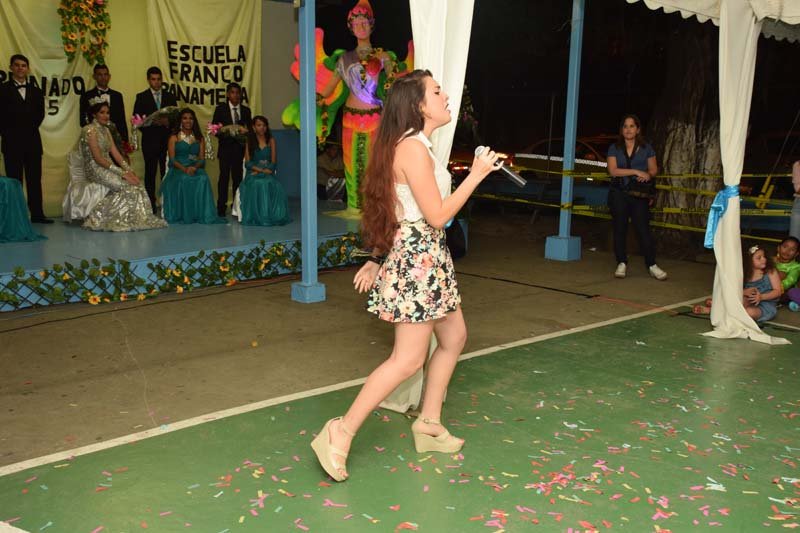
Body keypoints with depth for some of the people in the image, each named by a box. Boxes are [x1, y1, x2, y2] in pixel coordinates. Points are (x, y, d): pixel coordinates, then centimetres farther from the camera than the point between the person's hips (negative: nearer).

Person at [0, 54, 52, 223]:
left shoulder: (35, 91, 15)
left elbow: (40, 114, 9)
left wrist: (31, 128, -1)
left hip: (32, 140, 3)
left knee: (34, 179, 3)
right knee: (14, 179, -2)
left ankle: (37, 214, 6)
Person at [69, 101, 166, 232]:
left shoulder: (106, 130, 16)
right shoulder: (90, 130, -11)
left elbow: (115, 153, 9)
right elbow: (98, 158, -18)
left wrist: (128, 169, -7)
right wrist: (120, 172, -22)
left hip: (107, 169, 7)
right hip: (95, 170, -7)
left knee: (135, 182, -14)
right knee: (127, 185, -23)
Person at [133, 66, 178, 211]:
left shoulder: (170, 97, 12)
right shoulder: (141, 97, 6)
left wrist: (168, 122, -12)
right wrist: (153, 123, -14)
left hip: (167, 140, 2)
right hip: (150, 141, -2)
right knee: (150, 173, 1)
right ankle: (150, 204, 5)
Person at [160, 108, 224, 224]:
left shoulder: (199, 139, 19)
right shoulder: (174, 138, 11)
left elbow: (202, 159, 8)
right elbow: (172, 159, 0)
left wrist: (195, 167, -15)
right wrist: (184, 168, -19)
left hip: (195, 170, 2)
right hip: (177, 170, -2)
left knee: (203, 179, -33)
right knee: (183, 180, -36)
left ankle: (202, 214, -30)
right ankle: (183, 215, -28)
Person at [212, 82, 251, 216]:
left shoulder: (246, 110, 11)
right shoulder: (220, 109, 4)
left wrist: (245, 131, -11)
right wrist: (224, 133, -17)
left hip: (240, 148, 2)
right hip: (226, 148, -2)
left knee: (238, 177, 4)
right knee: (224, 176, -3)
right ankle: (221, 207, 2)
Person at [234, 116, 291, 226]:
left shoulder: (271, 140, 13)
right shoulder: (249, 141, 12)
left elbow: (273, 161, 4)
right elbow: (248, 162, 3)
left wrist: (267, 170, -13)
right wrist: (261, 170, -13)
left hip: (268, 173, 1)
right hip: (253, 173, -1)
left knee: (271, 184, -35)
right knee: (257, 184, -36)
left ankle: (272, 215, -28)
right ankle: (256, 216, -30)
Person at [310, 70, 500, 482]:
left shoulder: (413, 146, 14)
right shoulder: (413, 148, -18)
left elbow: (397, 213, 14)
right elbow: (438, 216, -19)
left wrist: (378, 259, 16)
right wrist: (476, 174, -12)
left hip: (426, 257, 11)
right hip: (418, 259, -11)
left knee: (453, 337, 17)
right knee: (408, 359, -7)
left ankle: (429, 424, 26)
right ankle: (340, 435, -3)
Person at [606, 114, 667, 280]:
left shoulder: (646, 148, 10)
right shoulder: (614, 148, 7)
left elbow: (654, 169, 11)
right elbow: (613, 170, -6)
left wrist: (648, 175, -12)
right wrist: (636, 171, -14)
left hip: (639, 194, -1)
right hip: (619, 193, 1)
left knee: (643, 228, -7)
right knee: (619, 228, 2)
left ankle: (651, 265, -4)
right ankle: (622, 263, 10)